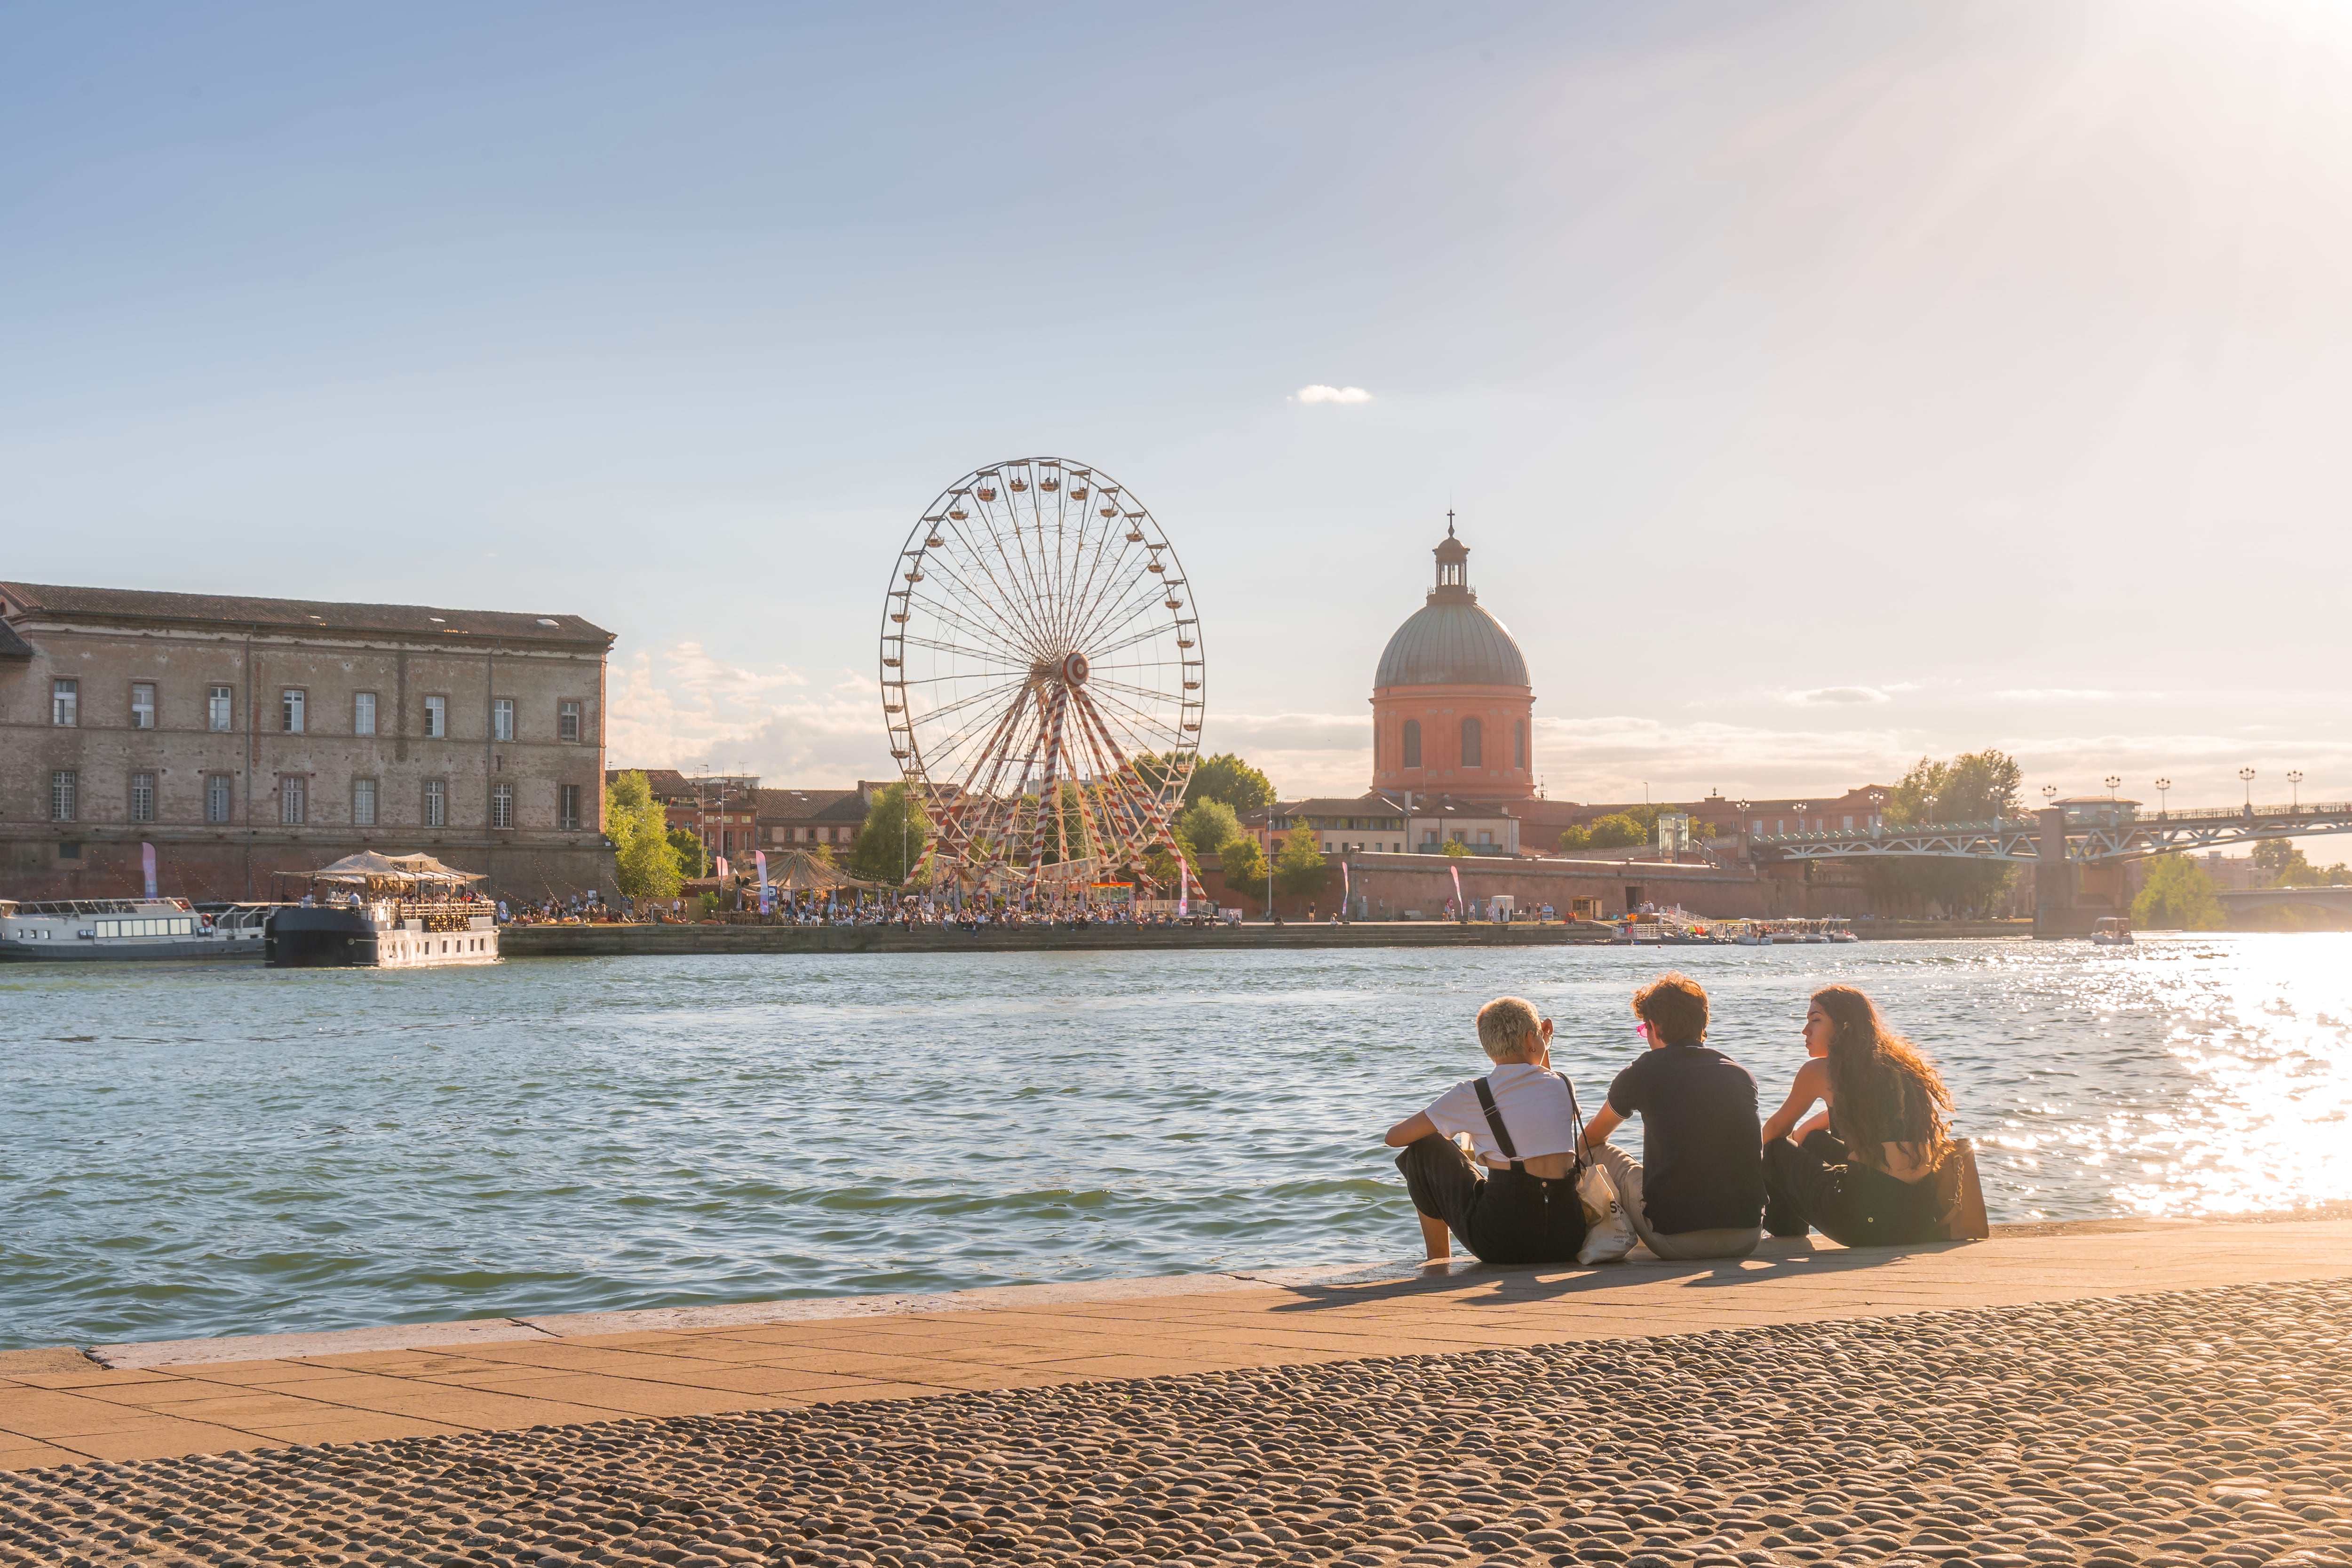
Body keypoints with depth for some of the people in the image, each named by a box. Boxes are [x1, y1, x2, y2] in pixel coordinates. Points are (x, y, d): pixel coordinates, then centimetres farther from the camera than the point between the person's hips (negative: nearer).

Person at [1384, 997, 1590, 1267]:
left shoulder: (1473, 1095, -3)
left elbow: (1395, 1137, 5)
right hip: (1566, 1242, 4)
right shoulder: (1563, 1086, 7)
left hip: (1501, 1241, -4)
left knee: (1425, 1149, 17)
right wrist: (1545, 1051, 32)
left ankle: (1438, 1264, 29)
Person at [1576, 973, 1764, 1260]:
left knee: (1598, 1154, 17)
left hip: (1677, 1241, -4)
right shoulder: (1743, 1077, 8)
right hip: (1747, 1238, 4)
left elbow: (1591, 1139, 19)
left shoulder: (1644, 1072, -1)